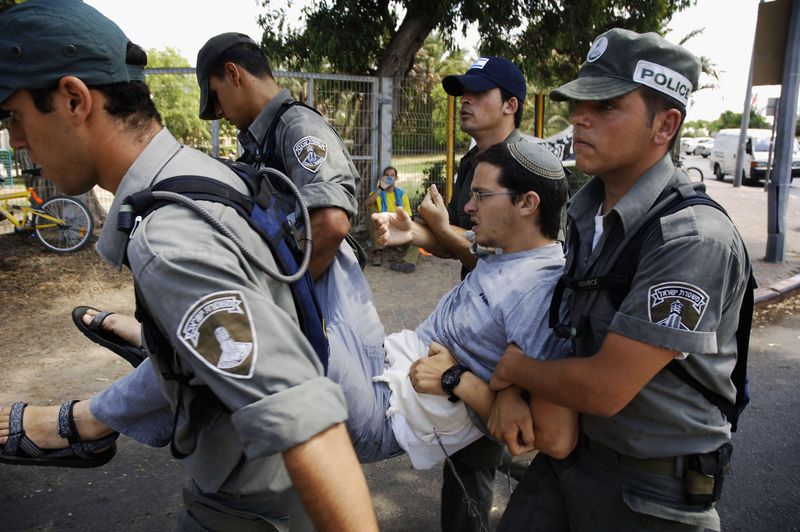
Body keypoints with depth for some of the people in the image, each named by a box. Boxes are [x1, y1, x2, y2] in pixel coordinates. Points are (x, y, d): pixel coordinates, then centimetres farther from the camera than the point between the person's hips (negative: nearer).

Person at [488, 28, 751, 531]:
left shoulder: (692, 239, -27)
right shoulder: (587, 211, -1)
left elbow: (602, 389, -29)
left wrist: (514, 367, -11)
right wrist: (516, 389, -8)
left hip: (652, 490, -6)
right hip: (570, 450, 6)